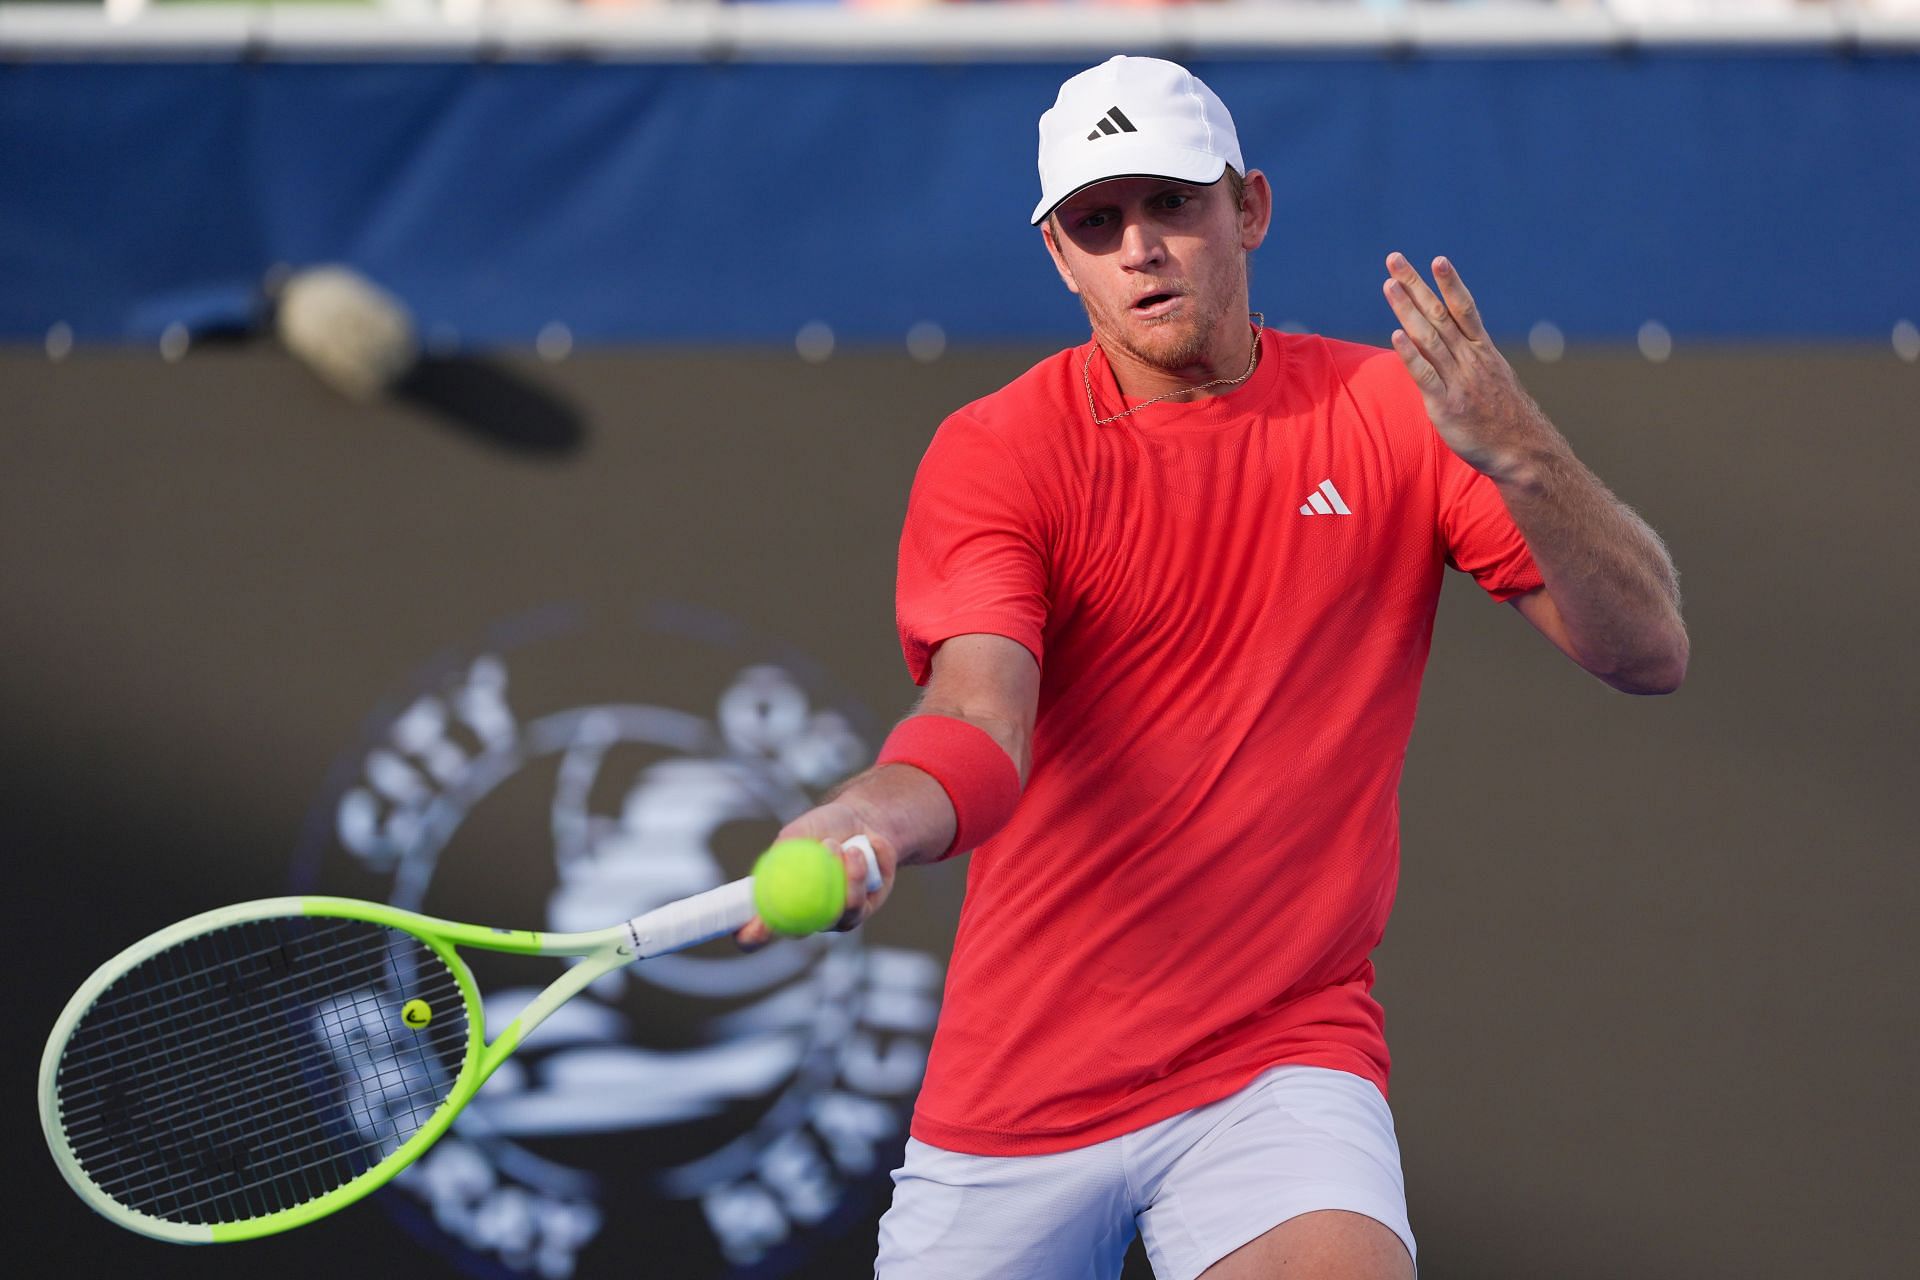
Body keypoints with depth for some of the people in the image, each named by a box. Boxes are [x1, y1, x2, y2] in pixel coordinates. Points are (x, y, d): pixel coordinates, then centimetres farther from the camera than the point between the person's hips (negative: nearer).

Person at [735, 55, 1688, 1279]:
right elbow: (979, 729, -20)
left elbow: (1650, 655, -6)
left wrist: (1517, 452, -23)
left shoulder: (1393, 414, 0)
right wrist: (873, 819, -44)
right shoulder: (994, 454, -4)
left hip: (1284, 1057, -1)